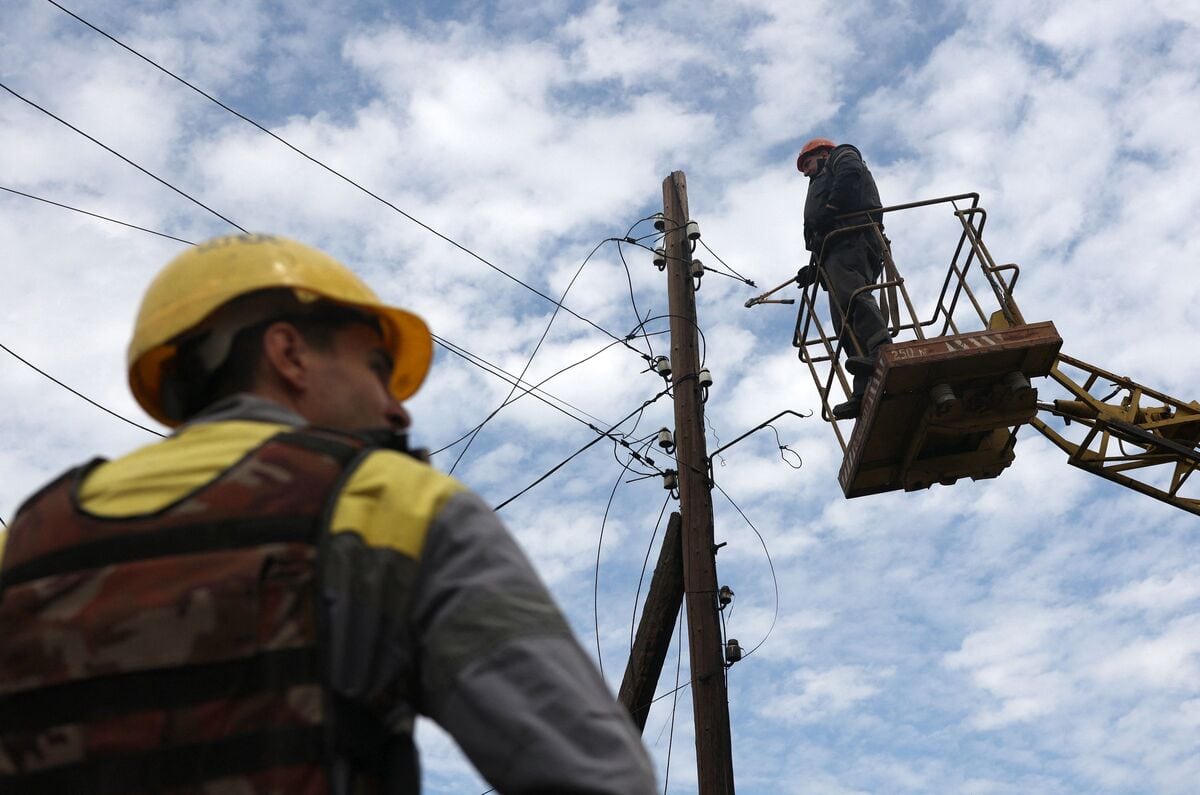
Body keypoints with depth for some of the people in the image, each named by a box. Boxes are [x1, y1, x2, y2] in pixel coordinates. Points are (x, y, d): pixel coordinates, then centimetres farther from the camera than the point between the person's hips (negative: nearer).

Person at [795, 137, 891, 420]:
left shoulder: (841, 156, 24)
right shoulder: (822, 184, 46)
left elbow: (850, 175, -4)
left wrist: (829, 211, -12)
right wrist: (816, 269, 22)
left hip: (850, 236, -8)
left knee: (849, 292, -34)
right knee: (845, 322, -11)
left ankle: (882, 349, -56)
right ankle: (866, 391, -28)